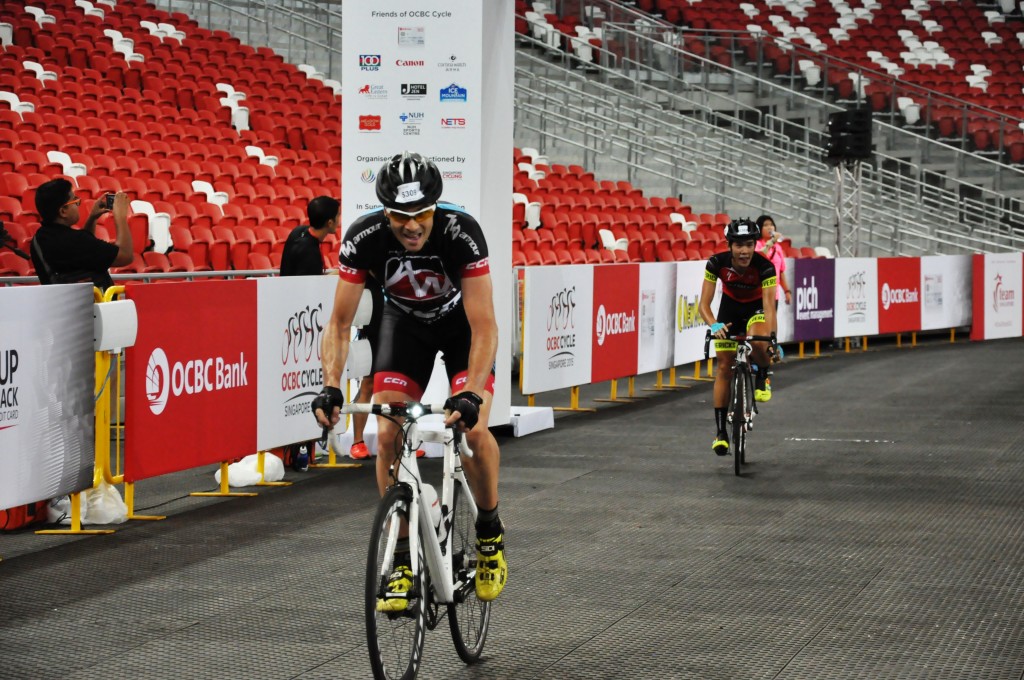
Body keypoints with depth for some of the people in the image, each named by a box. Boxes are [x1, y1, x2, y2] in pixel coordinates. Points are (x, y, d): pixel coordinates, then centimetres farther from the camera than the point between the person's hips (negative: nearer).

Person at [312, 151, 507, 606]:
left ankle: (490, 531, 5)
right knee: (388, 435, -14)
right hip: (405, 321, 2)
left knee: (473, 429, -21)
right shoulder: (364, 238, -30)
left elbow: (484, 326, -37)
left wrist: (472, 394, -50)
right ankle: (401, 559, -2)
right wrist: (330, 387, -39)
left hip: (463, 322, -2)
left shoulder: (461, 233, -36)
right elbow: (340, 323, -24)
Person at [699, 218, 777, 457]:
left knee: (757, 341, -36)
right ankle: (721, 432, 5)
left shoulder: (764, 266, -30)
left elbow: (769, 306, -34)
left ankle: (762, 377, -2)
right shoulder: (717, 263, -26)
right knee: (723, 366, -4)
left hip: (756, 308, -2)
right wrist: (714, 325, -46)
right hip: (730, 307, 2)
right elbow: (704, 303, -26)